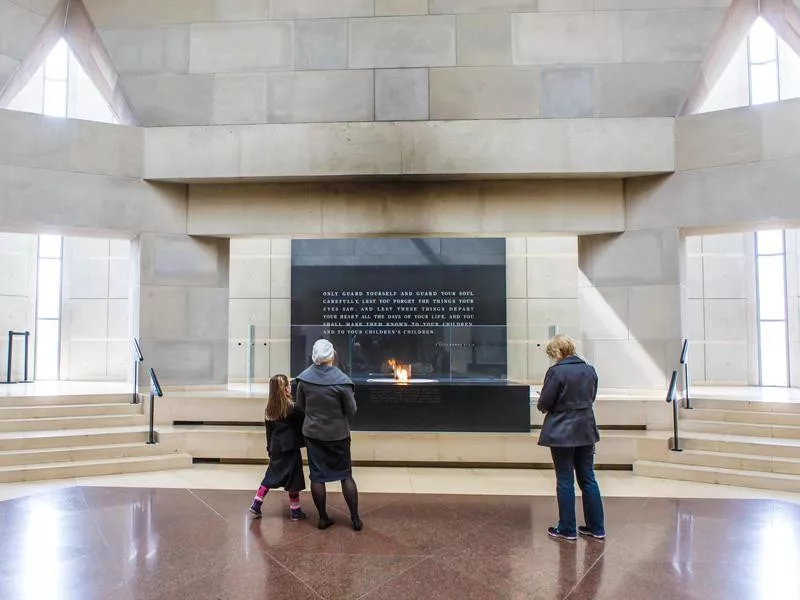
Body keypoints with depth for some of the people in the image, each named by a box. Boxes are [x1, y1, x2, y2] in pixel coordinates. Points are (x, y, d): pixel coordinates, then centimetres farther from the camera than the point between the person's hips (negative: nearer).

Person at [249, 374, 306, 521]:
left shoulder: (270, 409, 3)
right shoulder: (292, 407, -15)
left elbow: (269, 430, 9)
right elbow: (301, 424, -10)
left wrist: (270, 448, 17)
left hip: (276, 448, 6)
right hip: (290, 448, -6)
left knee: (270, 476, 19)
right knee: (293, 479, 4)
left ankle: (256, 505, 19)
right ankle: (295, 511, 13)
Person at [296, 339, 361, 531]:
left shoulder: (304, 378, -9)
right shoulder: (341, 380, -21)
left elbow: (300, 406, 3)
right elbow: (351, 411, -12)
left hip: (312, 432, 2)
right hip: (337, 434, -2)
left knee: (317, 476, 13)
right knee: (345, 475, 12)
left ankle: (323, 518, 22)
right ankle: (355, 519, 17)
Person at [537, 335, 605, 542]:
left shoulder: (556, 371, -17)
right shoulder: (589, 370, 4)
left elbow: (544, 403, -14)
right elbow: (591, 397, 14)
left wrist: (542, 405, 7)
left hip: (561, 432, -6)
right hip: (586, 431, 6)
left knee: (565, 481, 5)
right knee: (588, 478, 14)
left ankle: (567, 529, 13)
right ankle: (596, 527, 21)